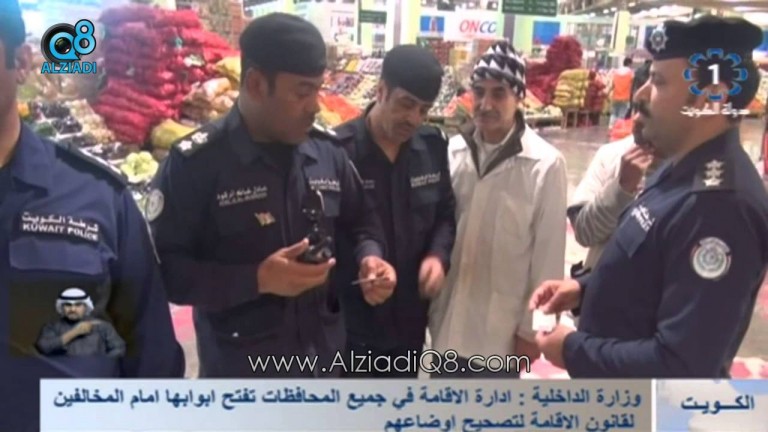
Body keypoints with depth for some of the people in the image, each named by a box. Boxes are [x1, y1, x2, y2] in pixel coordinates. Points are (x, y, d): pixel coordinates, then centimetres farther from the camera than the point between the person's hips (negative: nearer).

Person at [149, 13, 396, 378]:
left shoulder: (328, 151, -2)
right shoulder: (195, 163, -17)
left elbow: (360, 221, 13)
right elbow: (162, 269, -17)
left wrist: (369, 256, -8)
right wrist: (257, 279, -26)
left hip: (323, 357, 5)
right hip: (239, 370, -4)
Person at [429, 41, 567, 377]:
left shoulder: (545, 165, -17)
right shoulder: (452, 152, -5)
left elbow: (548, 257, -11)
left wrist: (531, 328, -6)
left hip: (502, 326, -4)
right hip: (449, 317, 4)